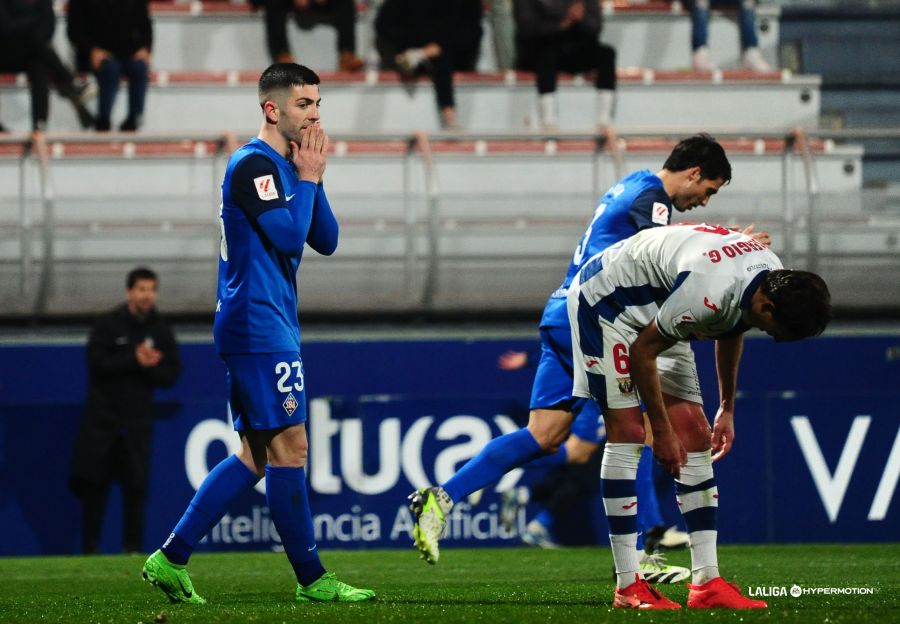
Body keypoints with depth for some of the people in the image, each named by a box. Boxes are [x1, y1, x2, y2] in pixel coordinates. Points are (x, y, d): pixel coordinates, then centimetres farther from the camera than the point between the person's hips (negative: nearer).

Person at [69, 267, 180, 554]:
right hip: (103, 415, -2)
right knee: (94, 483, -2)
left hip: (138, 420, 2)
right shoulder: (108, 324, -3)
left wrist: (148, 367, -15)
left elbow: (172, 374, 4)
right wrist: (134, 360, -18)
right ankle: (89, 546, 6)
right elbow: (97, 363, -13)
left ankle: (133, 548, 3)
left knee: (136, 486, -3)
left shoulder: (161, 331, 6)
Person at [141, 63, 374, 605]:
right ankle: (312, 579, -3)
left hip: (262, 328, 10)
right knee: (289, 448, -7)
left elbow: (326, 241, 15)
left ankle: (171, 559, 9)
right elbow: (288, 236, -20)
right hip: (259, 328, -10)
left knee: (257, 455, 10)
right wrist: (307, 179, -8)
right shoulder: (254, 164, -12)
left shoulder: (285, 167, 18)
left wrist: (313, 178, 4)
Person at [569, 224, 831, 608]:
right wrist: (661, 430, -16)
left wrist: (727, 408, 18)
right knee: (627, 432, -15)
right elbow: (642, 351, -25)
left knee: (695, 435, 0)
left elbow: (731, 330, 11)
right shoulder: (708, 292, -39)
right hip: (605, 299, -9)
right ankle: (627, 587, -13)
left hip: (655, 311, 9)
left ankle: (706, 583, -2)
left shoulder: (776, 279, -12)